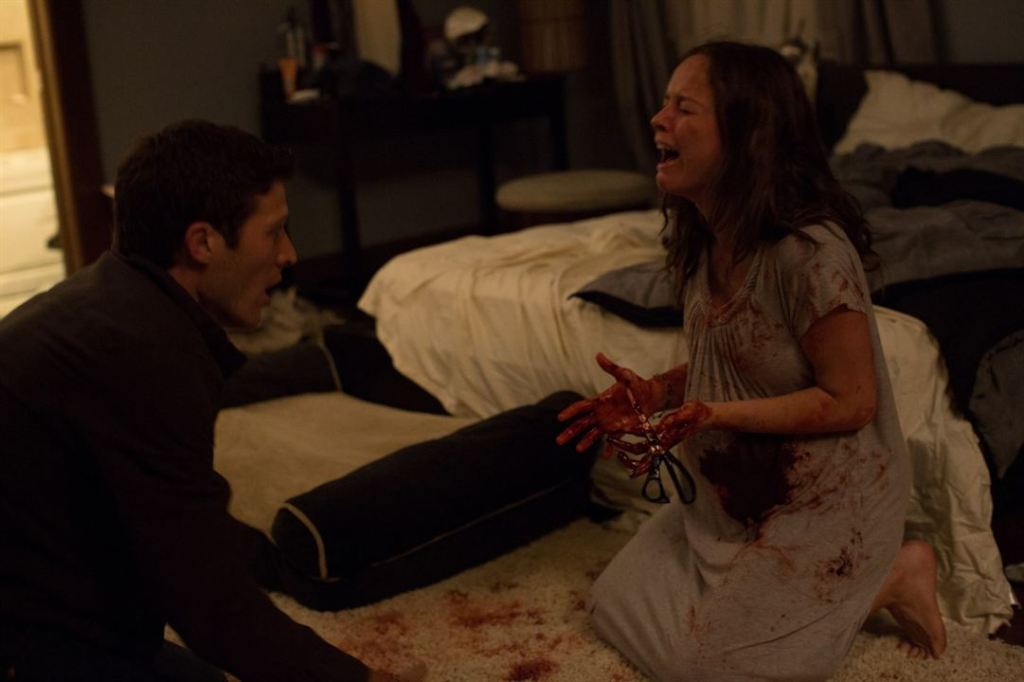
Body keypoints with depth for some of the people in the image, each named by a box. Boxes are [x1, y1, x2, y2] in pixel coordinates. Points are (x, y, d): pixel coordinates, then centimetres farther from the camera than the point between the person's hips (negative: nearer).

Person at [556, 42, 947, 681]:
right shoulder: (705, 240, -2)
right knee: (617, 602, 10)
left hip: (820, 502, -8)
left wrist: (717, 414, -29)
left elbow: (850, 402, -23)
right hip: (736, 493, 8)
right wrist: (654, 393, -8)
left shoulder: (809, 251, -29)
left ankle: (893, 575, 9)